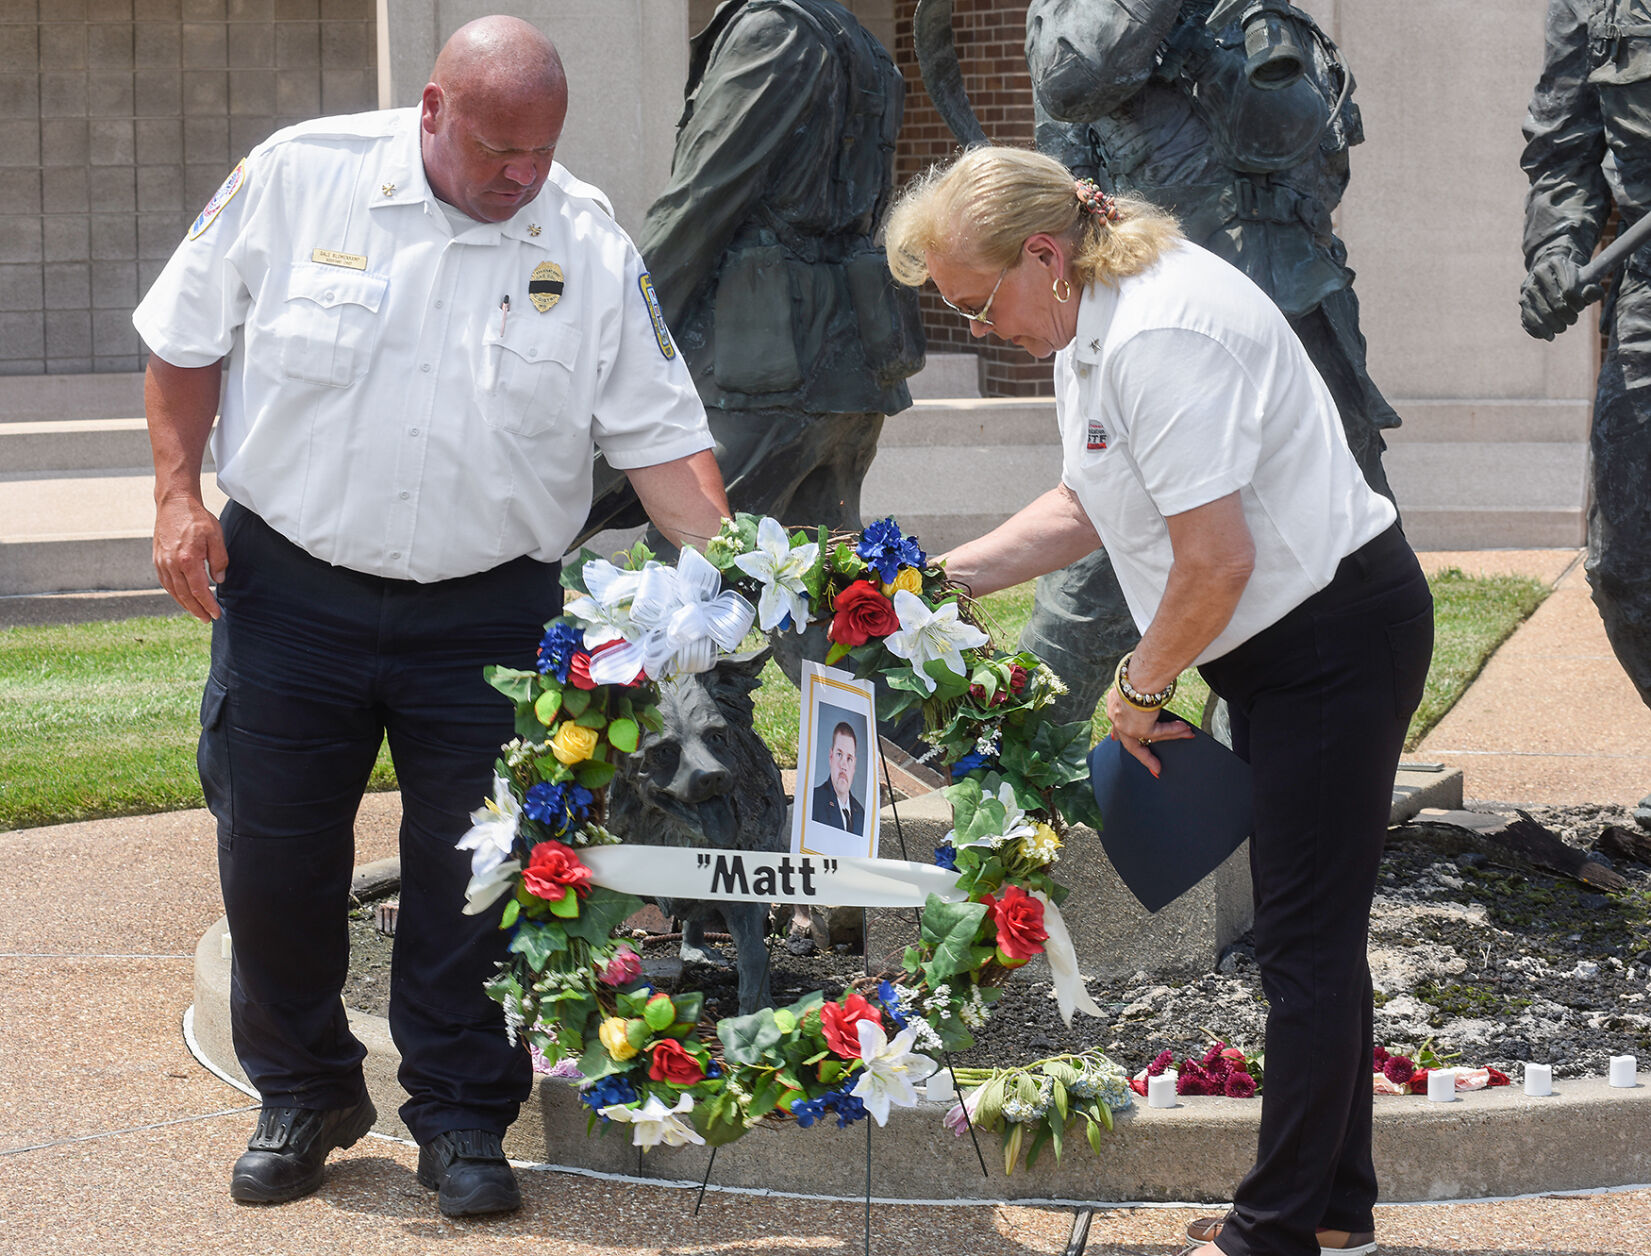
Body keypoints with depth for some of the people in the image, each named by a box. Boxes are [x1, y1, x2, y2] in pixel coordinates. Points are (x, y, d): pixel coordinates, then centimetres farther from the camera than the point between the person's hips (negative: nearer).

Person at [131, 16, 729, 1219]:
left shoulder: (590, 246, -4)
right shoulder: (295, 177, -7)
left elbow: (662, 433, -4)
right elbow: (190, 339, 3)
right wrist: (178, 492, -6)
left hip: (486, 614, 0)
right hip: (290, 589, 0)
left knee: (477, 873, 5)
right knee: (274, 855, 9)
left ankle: (462, 1116, 21)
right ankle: (303, 1094, 29)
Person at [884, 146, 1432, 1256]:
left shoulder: (1161, 335, -26)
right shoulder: (1091, 325, 8)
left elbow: (1215, 562, -27)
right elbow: (1089, 508, 21)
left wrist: (1138, 687, -11)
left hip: (1338, 635, -11)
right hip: (1283, 649, 11)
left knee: (1309, 944, -4)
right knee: (1307, 934, 15)